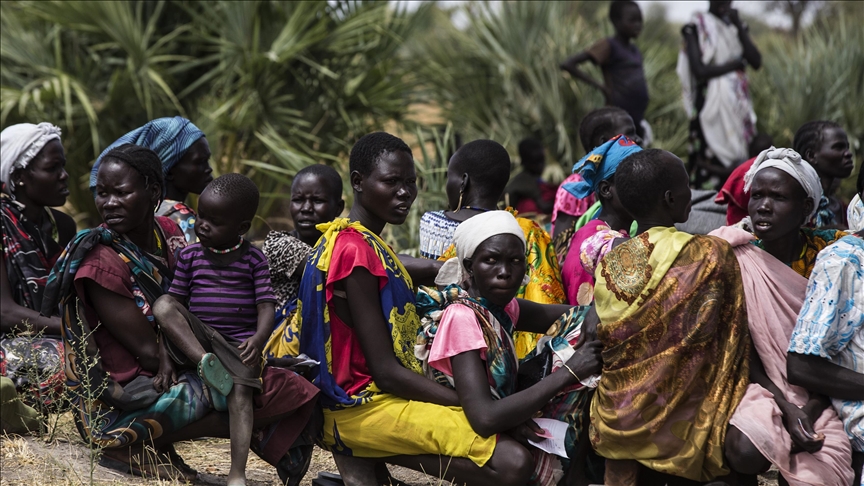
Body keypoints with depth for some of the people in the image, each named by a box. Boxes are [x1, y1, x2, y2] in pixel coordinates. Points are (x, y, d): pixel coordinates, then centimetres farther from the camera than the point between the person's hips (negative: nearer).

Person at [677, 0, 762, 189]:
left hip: (738, 104, 5)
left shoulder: (737, 26, 14)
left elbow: (757, 62, 1)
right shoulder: (696, 28, -3)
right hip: (711, 105, -5)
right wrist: (736, 63, -5)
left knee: (736, 163, 0)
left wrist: (739, 28, -7)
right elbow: (699, 70, -13)